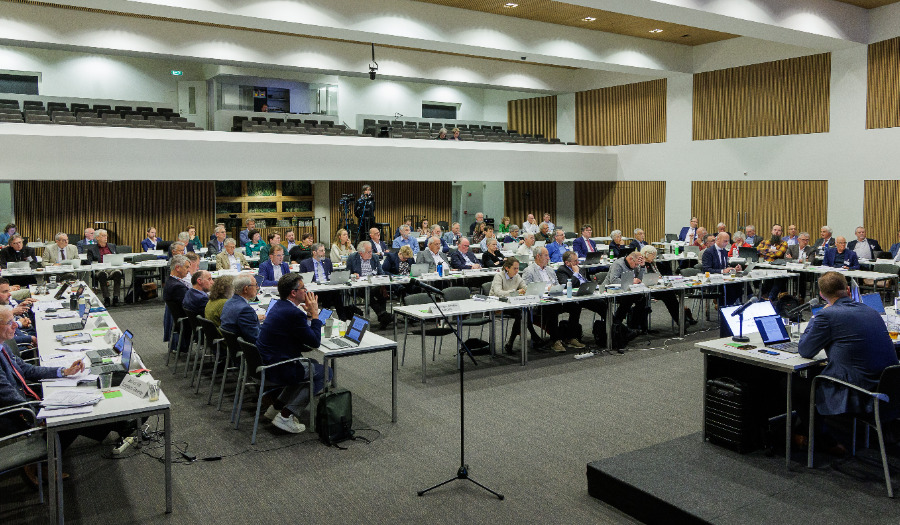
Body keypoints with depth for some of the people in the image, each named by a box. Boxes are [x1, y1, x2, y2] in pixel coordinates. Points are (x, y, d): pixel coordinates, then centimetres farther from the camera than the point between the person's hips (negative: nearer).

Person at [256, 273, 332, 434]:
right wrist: (314, 314, -9)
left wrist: (308, 314, 6)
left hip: (264, 363, 10)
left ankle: (277, 406, 25)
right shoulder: (294, 313, -23)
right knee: (325, 373, 4)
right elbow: (315, 342, -15)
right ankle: (286, 415, -1)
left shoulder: (279, 305, 9)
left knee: (313, 365, 26)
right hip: (277, 370, -10)